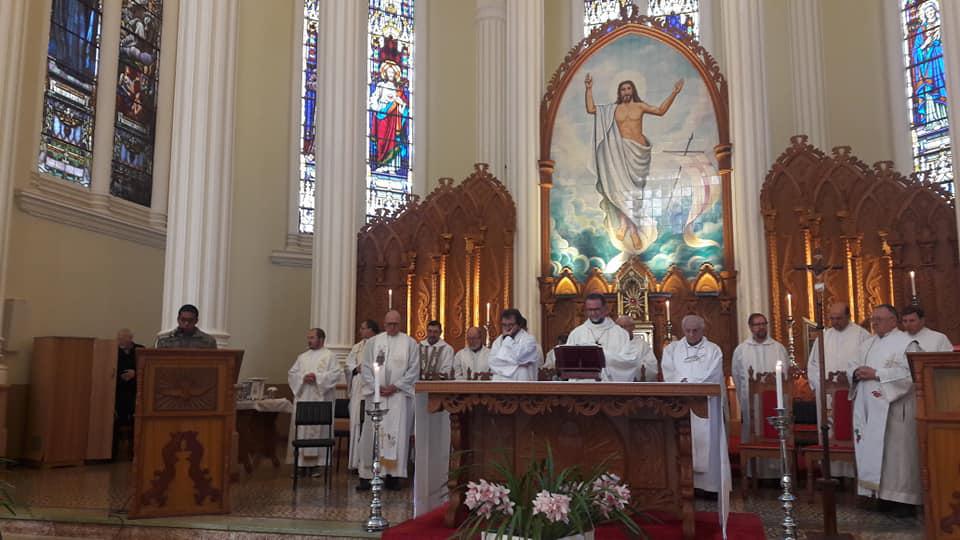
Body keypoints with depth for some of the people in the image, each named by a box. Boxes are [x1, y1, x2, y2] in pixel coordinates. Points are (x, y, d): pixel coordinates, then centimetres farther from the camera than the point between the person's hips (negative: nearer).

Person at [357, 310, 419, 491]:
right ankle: (367, 475, 4)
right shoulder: (373, 342, 10)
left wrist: (395, 386, -9)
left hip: (399, 395, -1)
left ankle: (393, 475, 2)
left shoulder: (409, 343, 6)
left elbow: (414, 369, 0)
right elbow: (366, 367, 6)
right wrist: (376, 387, -7)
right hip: (376, 394, 1)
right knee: (372, 433, 0)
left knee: (398, 434, -3)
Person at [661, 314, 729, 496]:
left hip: (705, 404, -1)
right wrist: (683, 382, -16)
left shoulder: (713, 350, 9)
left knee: (706, 440, -5)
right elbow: (668, 373, 1)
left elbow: (711, 377, -4)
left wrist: (688, 383, -11)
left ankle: (709, 484, -2)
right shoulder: (672, 349, 14)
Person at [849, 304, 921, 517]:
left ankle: (903, 498, 3)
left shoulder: (905, 342, -5)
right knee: (874, 451, 6)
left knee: (896, 451, -5)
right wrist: (857, 371, -5)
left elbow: (908, 373, -17)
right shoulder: (868, 343, 18)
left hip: (893, 407, -7)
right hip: (869, 408, 7)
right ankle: (884, 495, 13)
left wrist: (876, 374, -17)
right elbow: (852, 365, 18)